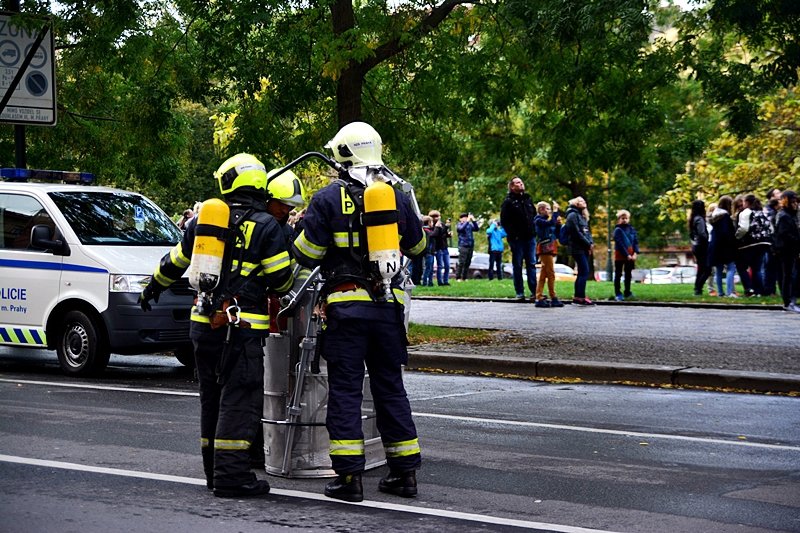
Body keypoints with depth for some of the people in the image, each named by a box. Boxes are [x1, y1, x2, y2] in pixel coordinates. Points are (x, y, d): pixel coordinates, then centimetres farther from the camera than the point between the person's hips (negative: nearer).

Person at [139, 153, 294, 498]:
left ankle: (213, 470, 22)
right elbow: (281, 279, -5)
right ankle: (231, 476, -8)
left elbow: (174, 262, 21)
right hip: (242, 327, -6)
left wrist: (153, 288, 39)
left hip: (204, 325, 6)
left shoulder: (205, 218, 9)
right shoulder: (266, 226, -6)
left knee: (212, 398, 16)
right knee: (238, 400, -4)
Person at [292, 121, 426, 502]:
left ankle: (348, 475, -1)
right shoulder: (397, 198, 7)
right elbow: (417, 246, 20)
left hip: (346, 304, -4)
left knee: (345, 389, 2)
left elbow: (306, 254, -5)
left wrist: (300, 233, 17)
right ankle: (404, 472, 15)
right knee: (390, 386, 12)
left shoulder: (328, 199, -5)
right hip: (389, 305, 4)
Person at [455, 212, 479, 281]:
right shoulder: (459, 225, 1)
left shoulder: (469, 224, 15)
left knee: (467, 263, 6)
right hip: (463, 246, -6)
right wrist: (467, 221, -21)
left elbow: (476, 229, 5)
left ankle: (464, 277, 12)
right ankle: (458, 278, -5)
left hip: (470, 246, 6)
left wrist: (473, 220, -4)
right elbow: (461, 228, -21)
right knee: (462, 263, -9)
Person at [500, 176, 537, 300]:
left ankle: (534, 291, 2)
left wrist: (534, 231, 9)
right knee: (517, 265, 1)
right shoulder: (508, 201, -2)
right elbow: (504, 221, -8)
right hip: (517, 239, -5)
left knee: (531, 264, 2)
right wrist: (512, 234, -15)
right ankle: (519, 292, 5)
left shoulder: (528, 199, 15)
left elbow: (534, 216, 22)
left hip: (530, 238, 5)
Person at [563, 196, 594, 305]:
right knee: (584, 272, -14)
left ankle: (577, 297, 13)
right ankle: (580, 297, -14)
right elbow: (576, 233, -15)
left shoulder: (583, 216, 21)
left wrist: (591, 243, 2)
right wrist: (588, 244, -12)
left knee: (582, 273, 9)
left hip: (584, 248, 9)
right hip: (577, 248, -9)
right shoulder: (572, 215, -7)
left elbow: (587, 231, 20)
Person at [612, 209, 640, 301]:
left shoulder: (631, 229, 8)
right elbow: (620, 244, -13)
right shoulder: (618, 230, -7)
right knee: (618, 274, 0)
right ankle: (618, 294, 1)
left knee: (628, 274, 11)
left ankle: (627, 292, 19)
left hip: (630, 255, 5)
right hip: (620, 255, -5)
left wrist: (635, 253, -9)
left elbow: (636, 241, 5)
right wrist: (627, 255, -17)